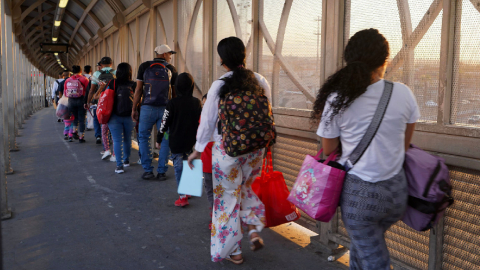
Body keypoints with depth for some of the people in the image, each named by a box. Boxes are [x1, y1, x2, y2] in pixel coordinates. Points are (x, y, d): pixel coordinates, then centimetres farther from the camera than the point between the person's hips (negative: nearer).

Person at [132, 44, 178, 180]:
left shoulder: (144, 66, 4)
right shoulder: (171, 69, 7)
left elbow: (139, 89, 2)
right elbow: (175, 91, 8)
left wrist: (134, 108, 6)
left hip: (148, 108, -1)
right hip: (165, 109, 1)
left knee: (144, 138, 11)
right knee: (165, 140, 8)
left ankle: (148, 171, 9)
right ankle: (162, 172, 9)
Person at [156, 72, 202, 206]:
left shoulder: (172, 103, -12)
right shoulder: (197, 103, 0)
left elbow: (165, 123, -9)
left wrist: (159, 139, 1)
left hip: (176, 142, -4)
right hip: (190, 141, 4)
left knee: (178, 166, 1)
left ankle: (183, 196, -1)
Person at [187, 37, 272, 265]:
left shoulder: (219, 85, -13)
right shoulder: (261, 82, -2)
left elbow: (207, 121, -7)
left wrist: (198, 150, 5)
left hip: (226, 149, -3)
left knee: (228, 197, 11)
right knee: (249, 189, 27)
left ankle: (232, 250, 23)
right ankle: (254, 231, 14)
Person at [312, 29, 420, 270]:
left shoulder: (337, 99, -13)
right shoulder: (403, 93, -6)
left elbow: (328, 149, -2)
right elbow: (405, 144, 5)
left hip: (359, 193, -3)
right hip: (397, 190, 4)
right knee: (362, 244, 27)